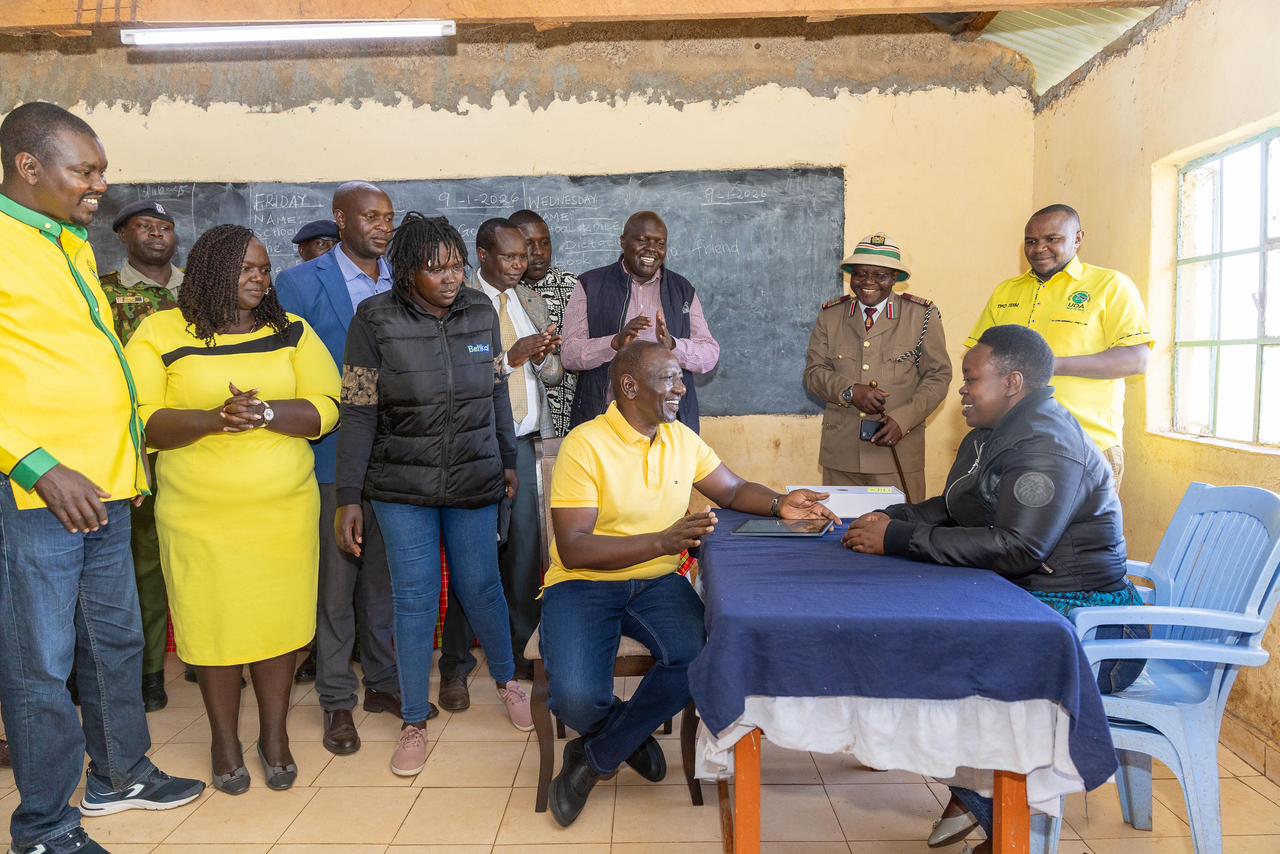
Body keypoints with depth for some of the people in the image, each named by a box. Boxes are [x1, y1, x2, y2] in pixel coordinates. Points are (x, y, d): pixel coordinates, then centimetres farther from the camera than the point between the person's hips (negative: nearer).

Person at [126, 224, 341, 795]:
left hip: (285, 508, 2)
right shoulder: (160, 333, 0)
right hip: (199, 514, -1)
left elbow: (325, 408, -3)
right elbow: (140, 420, -8)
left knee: (279, 619, 6)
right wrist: (212, 418, -23)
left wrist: (264, 413, -20)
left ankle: (274, 735, 24)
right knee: (213, 623, 6)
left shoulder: (291, 331, 6)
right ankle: (224, 740, 26)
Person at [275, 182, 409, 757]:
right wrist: (305, 437, -9)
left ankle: (383, 681, 30)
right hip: (334, 457, -4)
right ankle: (337, 700, 20)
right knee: (335, 581, 6)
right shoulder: (300, 284, -5)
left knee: (386, 576, 14)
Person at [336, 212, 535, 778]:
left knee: (480, 586, 10)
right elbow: (358, 414, -8)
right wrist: (349, 498, -9)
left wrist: (508, 460, 15)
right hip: (402, 486, -2)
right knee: (415, 598, 3)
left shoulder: (481, 312, -1)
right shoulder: (375, 320, -9)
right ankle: (414, 725, 19)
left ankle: (507, 682, 36)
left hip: (475, 480, 2)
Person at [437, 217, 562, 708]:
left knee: (525, 547, 7)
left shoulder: (529, 301, 14)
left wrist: (544, 358, -7)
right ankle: (456, 667, 13)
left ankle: (516, 651, 23)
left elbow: (553, 376, 15)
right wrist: (511, 357, -18)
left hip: (522, 442, 5)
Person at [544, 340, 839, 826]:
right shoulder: (585, 444, -14)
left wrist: (780, 505, -4)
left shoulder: (682, 439, 6)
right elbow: (573, 549, -19)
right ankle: (630, 735, 13)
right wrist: (663, 540, -27)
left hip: (657, 582, 5)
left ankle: (595, 759, 0)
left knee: (699, 658, -26)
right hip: (584, 585, -4)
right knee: (577, 698, -29)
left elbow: (733, 491, 18)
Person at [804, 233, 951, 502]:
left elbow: (938, 376, 1)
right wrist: (850, 392, -13)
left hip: (898, 452, -2)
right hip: (840, 452, 2)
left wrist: (902, 420, -12)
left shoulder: (922, 315, 2)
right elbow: (814, 372, 7)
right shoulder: (830, 315, 9)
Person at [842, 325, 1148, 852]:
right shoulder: (993, 434, 13)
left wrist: (900, 539, -28)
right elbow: (951, 509, 17)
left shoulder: (1047, 447, -20)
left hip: (1084, 621, -10)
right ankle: (967, 793, 8)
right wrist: (892, 519, -3)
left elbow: (1016, 549, -30)